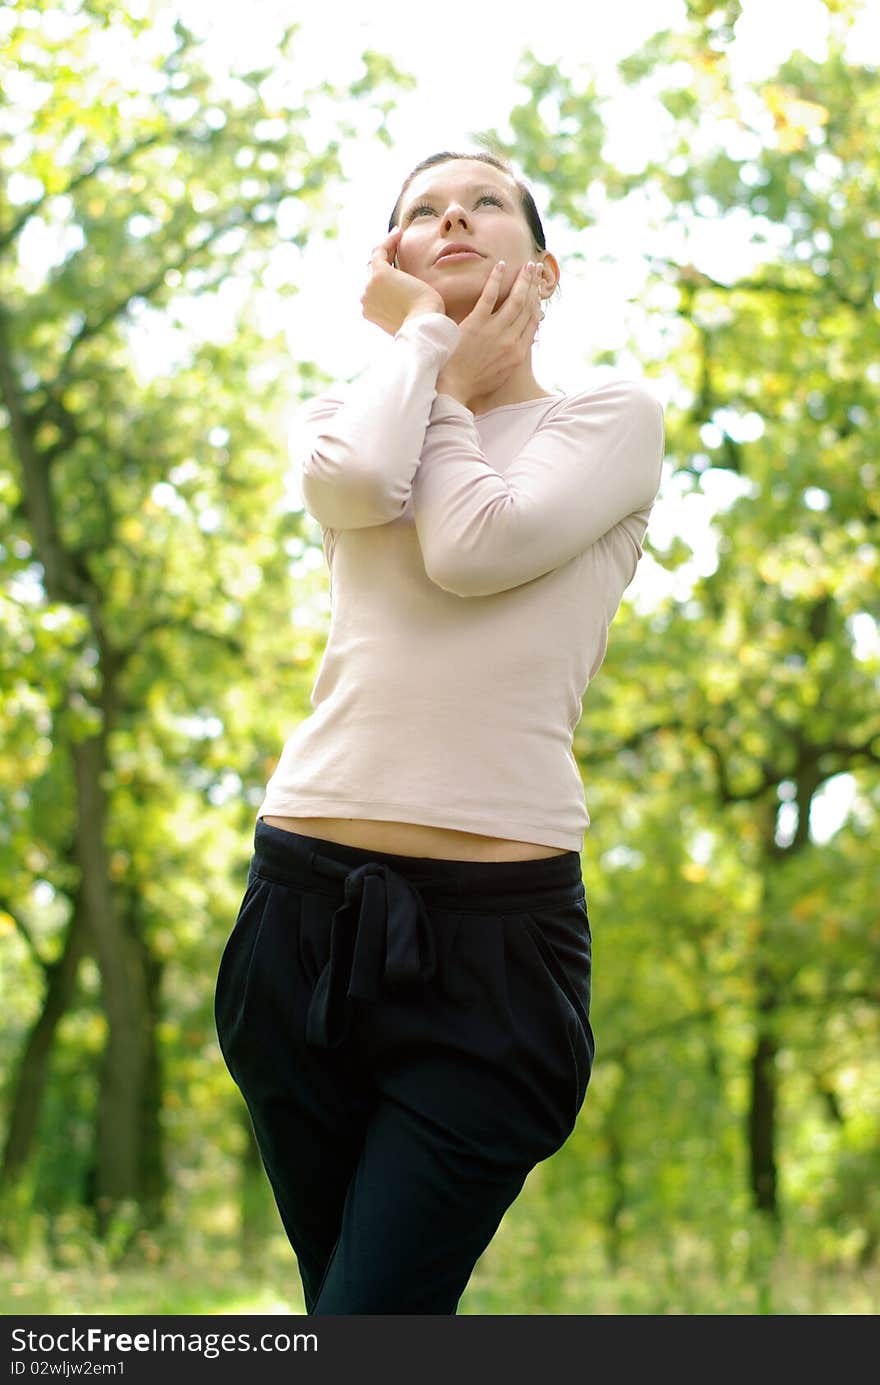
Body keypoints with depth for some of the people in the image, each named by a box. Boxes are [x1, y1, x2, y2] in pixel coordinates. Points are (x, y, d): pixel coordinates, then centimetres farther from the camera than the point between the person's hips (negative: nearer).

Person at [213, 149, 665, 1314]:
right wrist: (419, 337, 7)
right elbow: (354, 481, -10)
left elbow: (476, 546, -12)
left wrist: (454, 390, 4)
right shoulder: (347, 413, 16)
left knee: (370, 1316, -8)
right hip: (306, 902, 4)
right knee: (339, 1296, 11)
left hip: (497, 930, -4)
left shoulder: (614, 419, 7)